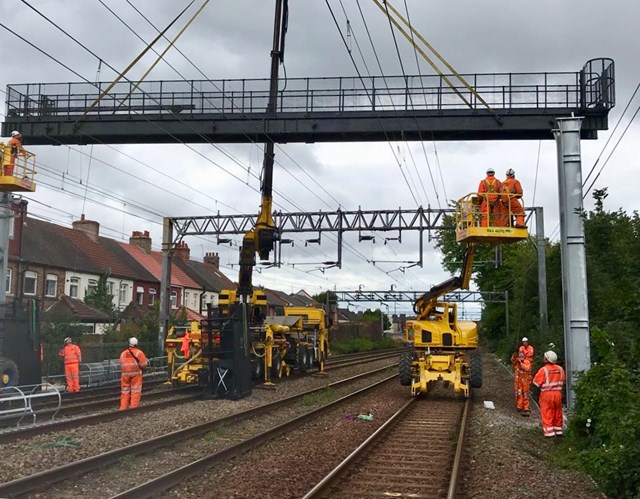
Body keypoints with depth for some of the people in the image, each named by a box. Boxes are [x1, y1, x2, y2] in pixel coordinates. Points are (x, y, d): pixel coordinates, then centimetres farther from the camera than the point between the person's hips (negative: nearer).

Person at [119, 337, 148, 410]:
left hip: (125, 374, 4)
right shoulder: (139, 353, -6)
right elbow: (143, 365, -8)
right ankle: (133, 407, -2)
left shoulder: (123, 353, 7)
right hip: (136, 374, -4)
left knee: (125, 391, 11)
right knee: (135, 390, 1)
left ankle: (123, 407, 12)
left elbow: (121, 365, 9)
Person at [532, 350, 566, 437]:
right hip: (558, 393, 5)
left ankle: (549, 432, -1)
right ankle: (558, 431, 23)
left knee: (547, 414, 1)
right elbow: (563, 381, 11)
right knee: (558, 413, 16)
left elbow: (536, 382, -13)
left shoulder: (543, 370, -16)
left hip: (546, 394, -5)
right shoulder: (560, 369, 1)